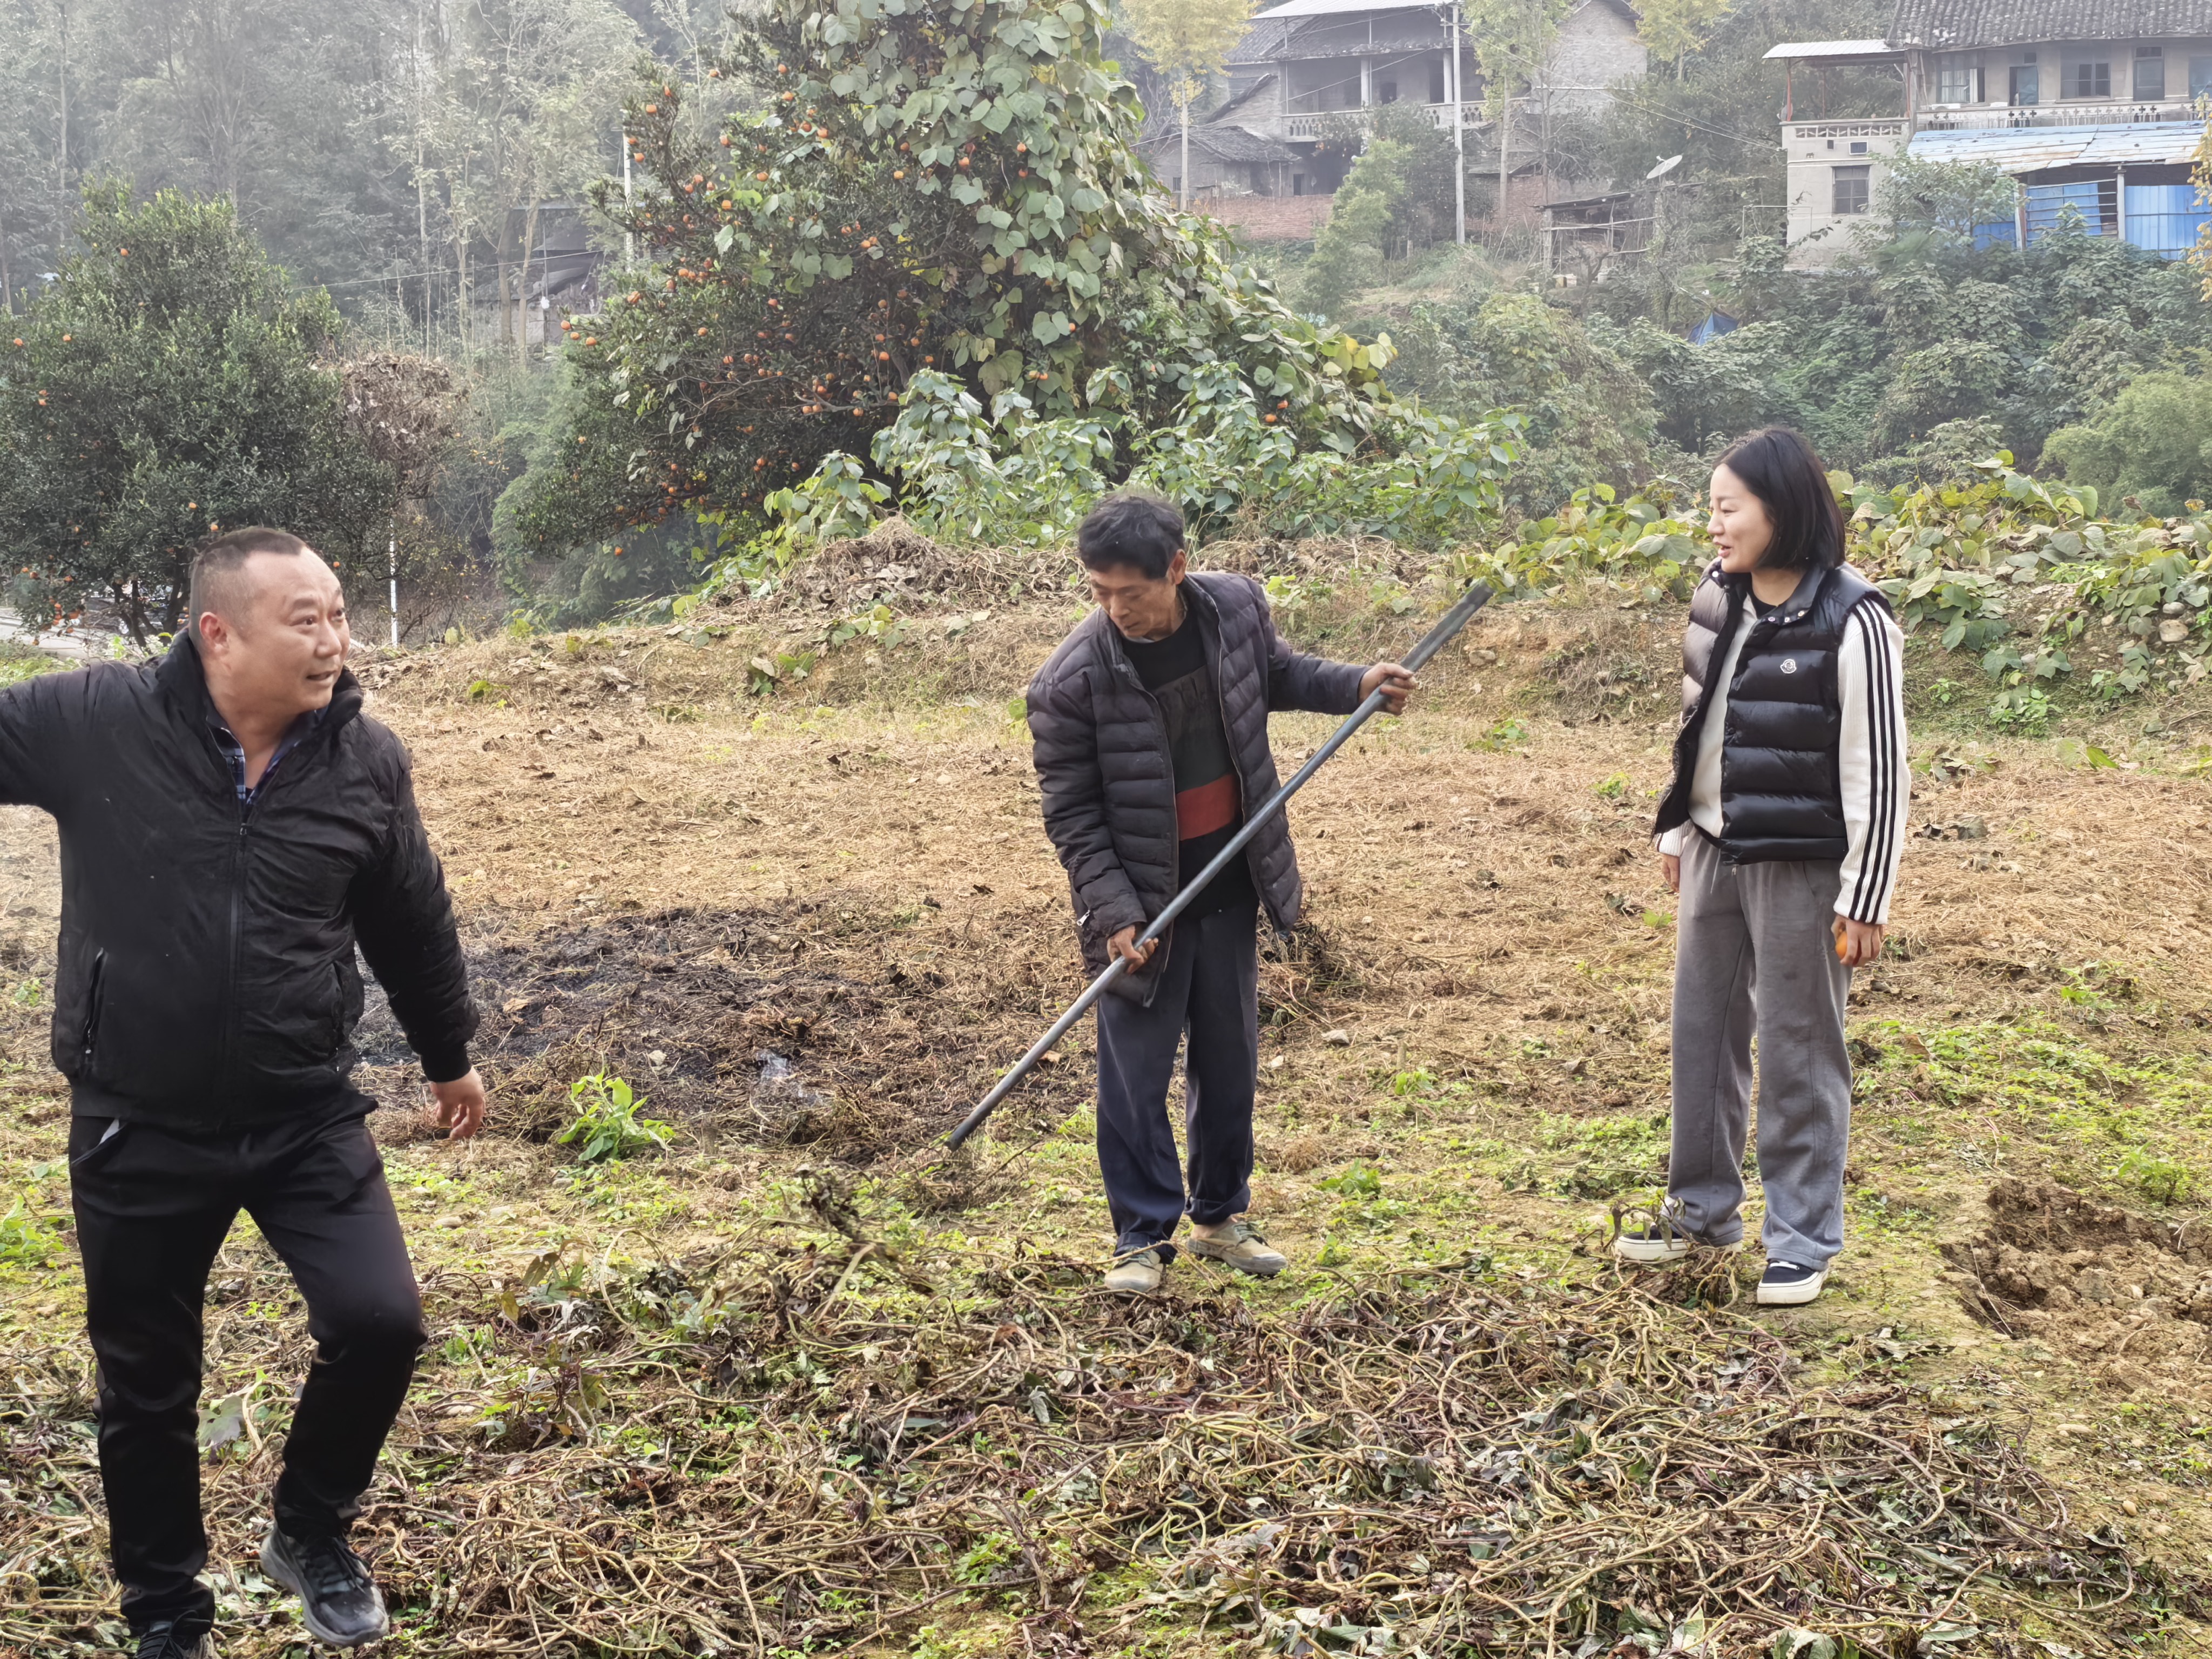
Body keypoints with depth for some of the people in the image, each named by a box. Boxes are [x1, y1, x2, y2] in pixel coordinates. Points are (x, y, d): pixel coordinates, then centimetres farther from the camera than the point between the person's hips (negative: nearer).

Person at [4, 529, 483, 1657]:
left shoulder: (367, 762, -5)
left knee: (378, 1321, -8)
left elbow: (412, 923, 9)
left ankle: (310, 1533, 23)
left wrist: (450, 1056, 22)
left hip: (308, 1118, 2)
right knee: (146, 1385, 11)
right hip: (138, 1132, -1)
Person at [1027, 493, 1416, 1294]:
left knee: (1230, 1061, 15)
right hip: (1142, 897, -4)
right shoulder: (1071, 681, -21)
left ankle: (1220, 1216, 32)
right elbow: (1071, 814, -13)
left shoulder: (1237, 608, -9)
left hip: (1229, 887, 4)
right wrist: (1115, 915, -20)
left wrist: (1356, 684, -1)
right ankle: (1143, 1237, 16)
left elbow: (1278, 674, 15)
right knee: (1135, 1074, 1)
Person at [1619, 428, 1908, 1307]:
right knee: (1701, 1033, 15)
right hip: (1715, 854, 7)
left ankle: (1803, 1240, 15)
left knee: (1798, 1053, 3)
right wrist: (1677, 830, 17)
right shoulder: (1718, 603, 4)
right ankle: (1702, 1207, 30)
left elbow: (1877, 767, -14)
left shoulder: (1850, 621, -16)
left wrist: (1866, 895, -14)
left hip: (1801, 867, -7)